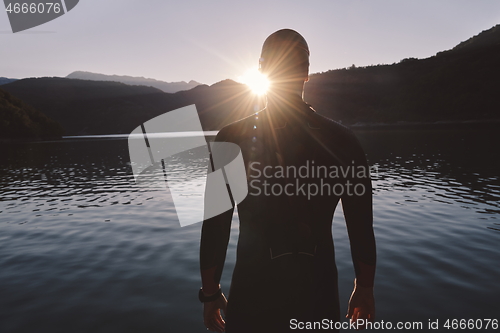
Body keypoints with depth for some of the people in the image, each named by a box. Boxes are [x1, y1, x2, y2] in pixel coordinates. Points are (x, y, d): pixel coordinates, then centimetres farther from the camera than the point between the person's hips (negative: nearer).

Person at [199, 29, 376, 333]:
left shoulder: (233, 139, -12)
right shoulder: (342, 140, -7)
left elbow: (215, 226, -9)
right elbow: (361, 228, -3)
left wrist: (211, 292, 4)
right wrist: (364, 289, 11)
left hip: (253, 291, -1)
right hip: (318, 289, 2)